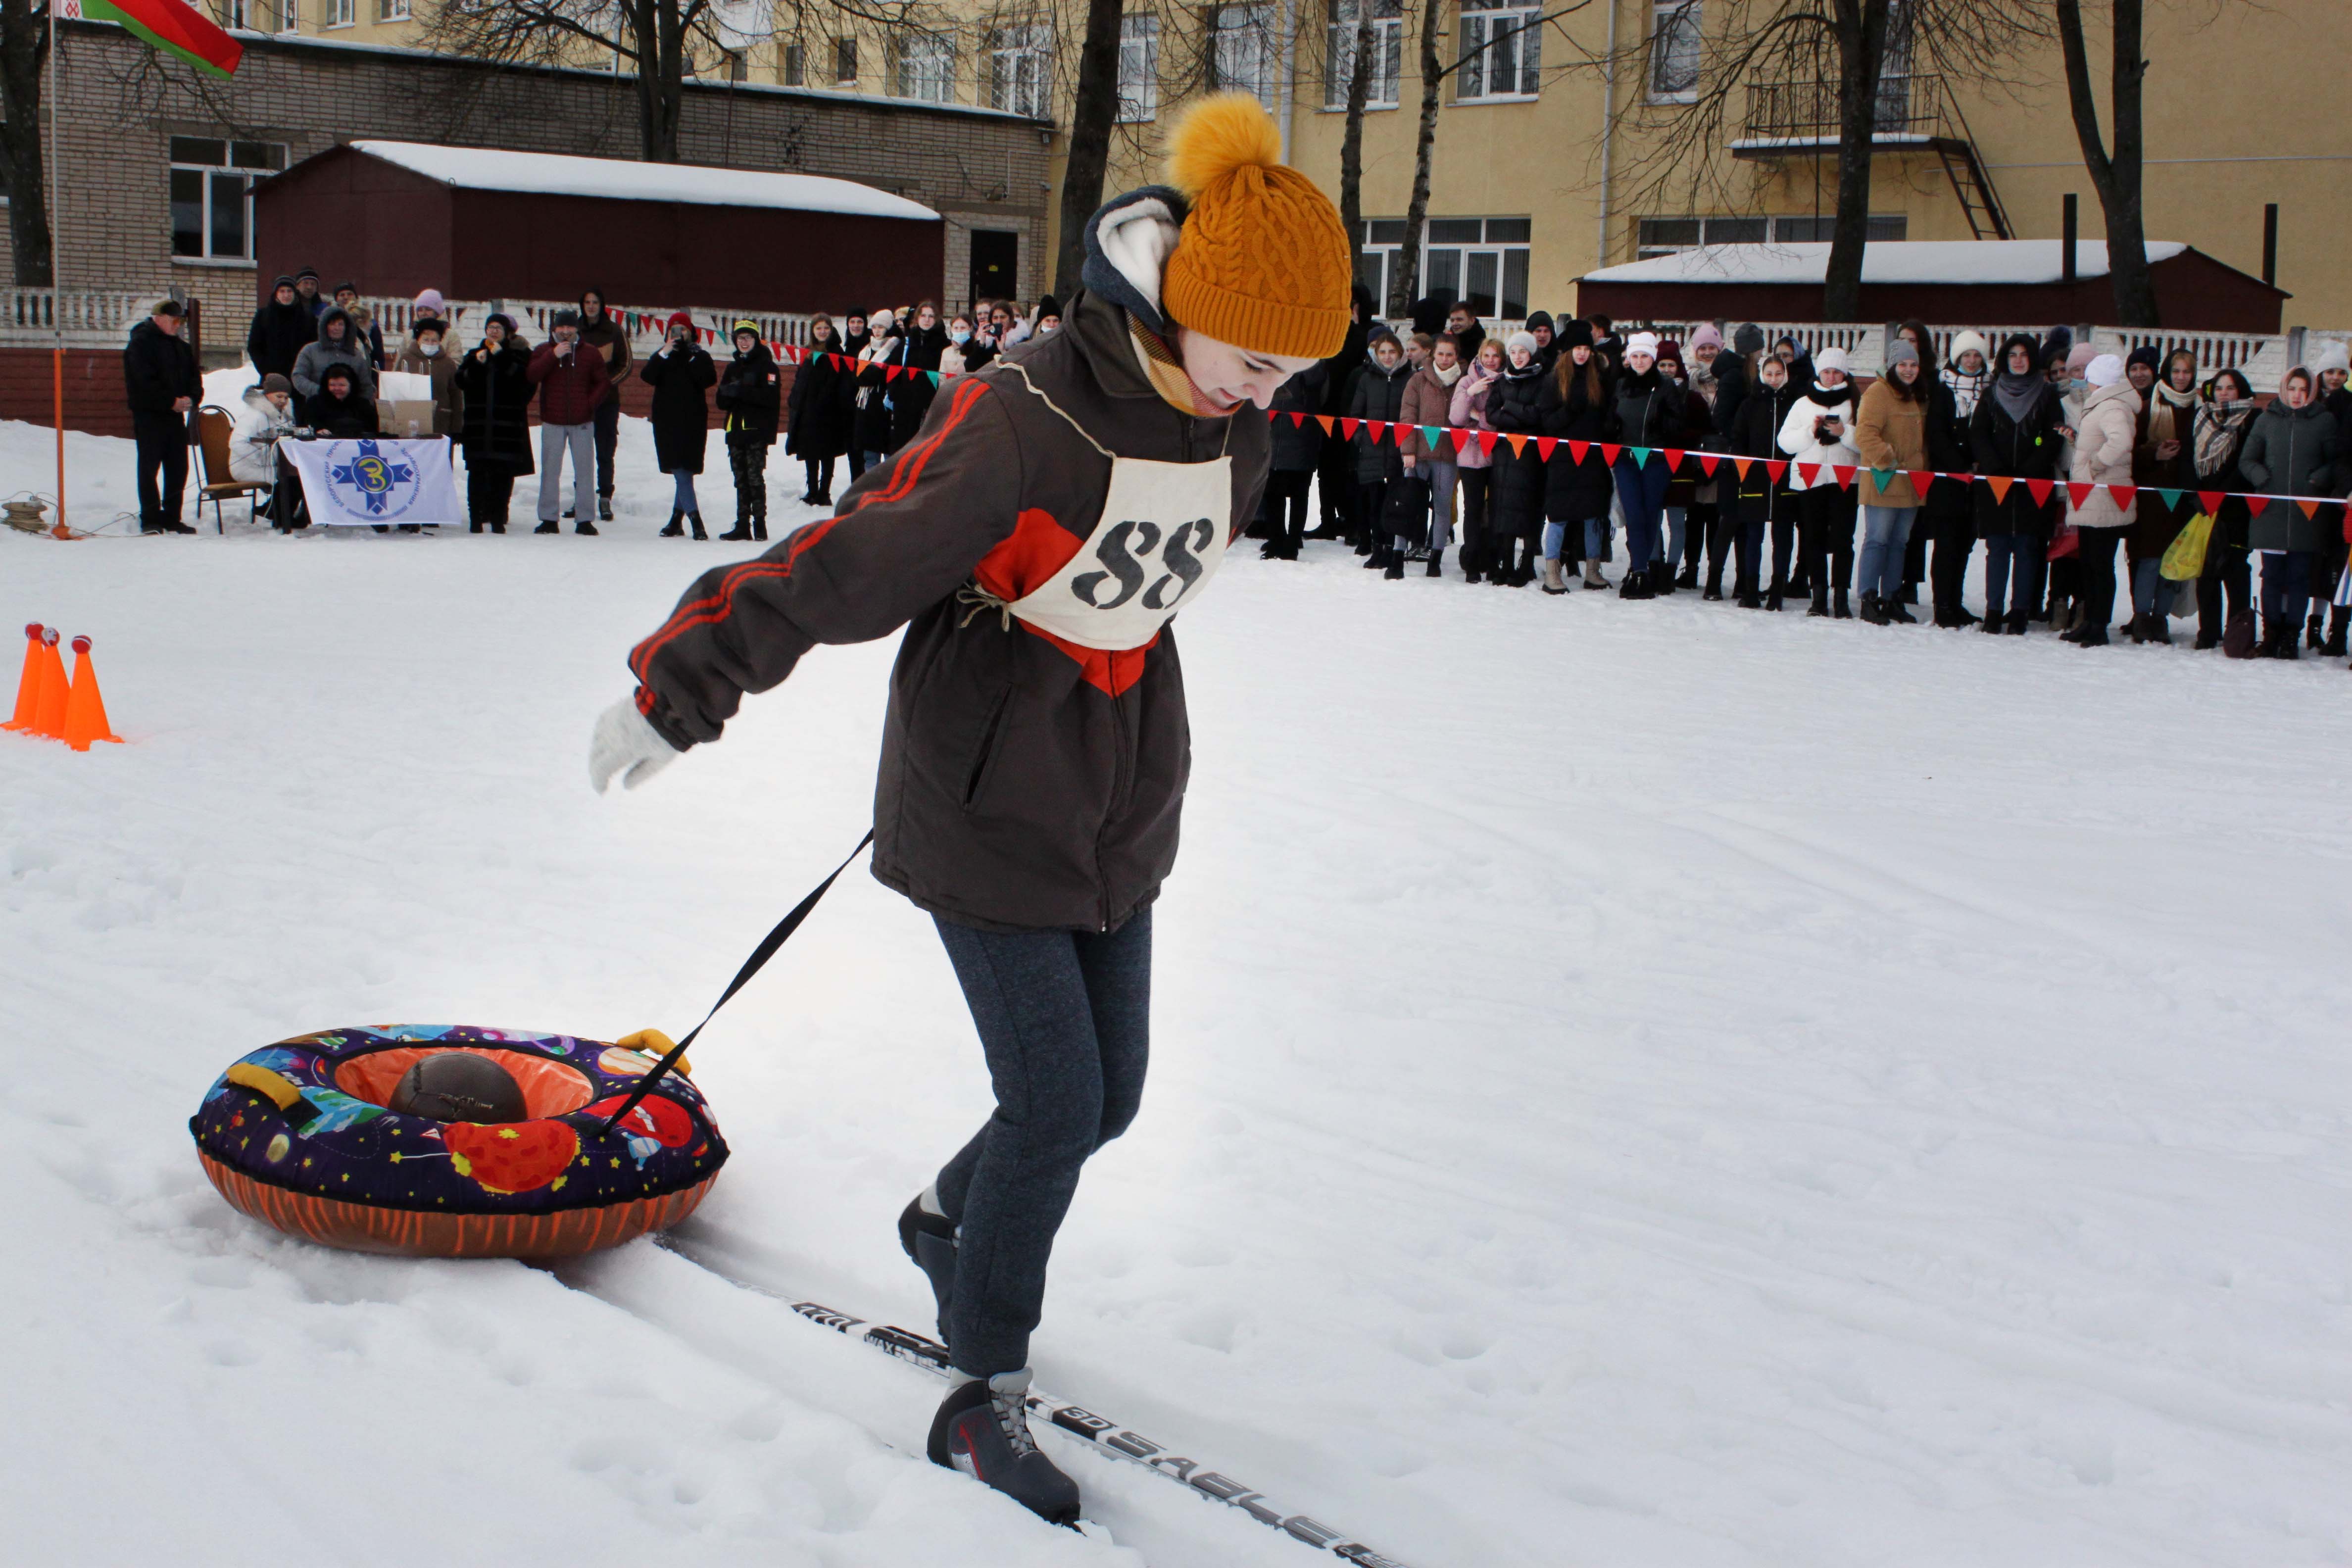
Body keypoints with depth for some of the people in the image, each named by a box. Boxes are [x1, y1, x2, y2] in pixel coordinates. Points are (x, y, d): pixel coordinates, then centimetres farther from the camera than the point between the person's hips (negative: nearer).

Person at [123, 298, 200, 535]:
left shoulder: (180, 347, 17)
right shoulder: (141, 344, -6)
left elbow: (194, 378, 15)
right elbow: (145, 382, -16)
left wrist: (191, 399, -6)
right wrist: (172, 402, -18)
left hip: (176, 415, 7)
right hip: (149, 415, -7)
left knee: (178, 468, 7)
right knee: (149, 467, -3)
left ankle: (172, 519, 15)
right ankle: (150, 520, -1)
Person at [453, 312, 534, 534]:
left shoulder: (519, 355, 7)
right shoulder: (475, 354, 17)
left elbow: (524, 380, -11)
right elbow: (461, 381, 5)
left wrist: (502, 358, -14)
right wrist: (477, 364, -10)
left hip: (507, 426, -2)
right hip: (478, 425, 2)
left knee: (503, 473, -3)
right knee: (477, 472, -1)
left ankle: (498, 518, 2)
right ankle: (476, 518, 1)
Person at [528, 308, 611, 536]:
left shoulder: (590, 353, 6)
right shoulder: (543, 351, 6)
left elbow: (602, 382, 9)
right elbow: (531, 376, -11)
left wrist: (590, 404, -5)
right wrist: (553, 356, -18)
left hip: (582, 422, 0)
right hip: (552, 422, 0)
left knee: (585, 470, 0)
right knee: (550, 470, 1)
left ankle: (584, 519, 5)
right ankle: (548, 519, 6)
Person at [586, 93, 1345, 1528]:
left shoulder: (1233, 434, -1)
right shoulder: (1019, 424, -25)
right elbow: (849, 566, -24)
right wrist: (679, 687, -20)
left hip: (1123, 813, 7)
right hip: (993, 813, -7)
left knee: (1107, 1095, 13)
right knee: (1056, 1101, -7)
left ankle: (951, 1219, 43)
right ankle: (983, 1397, 10)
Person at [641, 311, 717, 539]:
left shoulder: (700, 356, 7)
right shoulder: (661, 356, 14)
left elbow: (709, 380, -12)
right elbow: (648, 377, -4)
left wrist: (690, 358, -13)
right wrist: (664, 355, -13)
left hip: (692, 422, -2)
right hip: (667, 421, 2)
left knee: (684, 471, -4)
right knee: (680, 471, -5)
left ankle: (677, 519, 5)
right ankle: (695, 521, -9)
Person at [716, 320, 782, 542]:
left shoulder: (766, 366, -2)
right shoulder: (733, 367, 19)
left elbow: (772, 397, -16)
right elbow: (722, 402, 16)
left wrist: (741, 392, -19)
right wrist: (727, 393, -8)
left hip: (757, 432, -6)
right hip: (736, 430, 7)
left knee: (755, 477, -10)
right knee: (741, 479, 6)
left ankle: (760, 523, -8)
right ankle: (743, 525, 8)